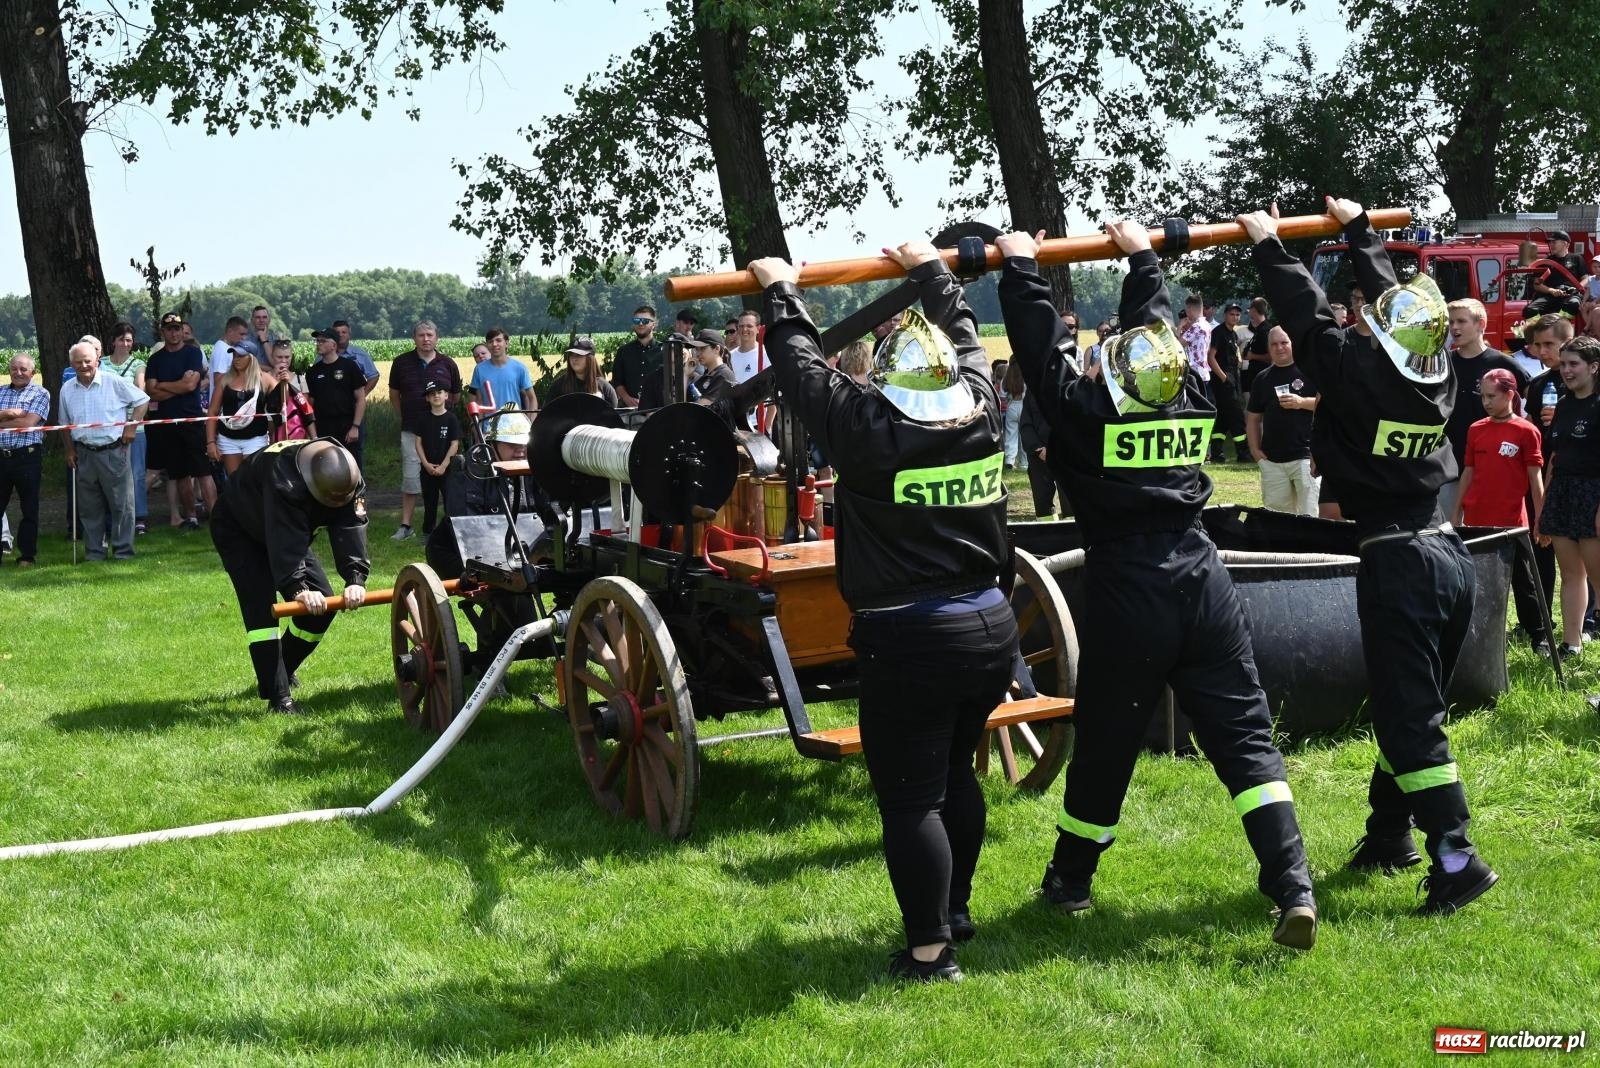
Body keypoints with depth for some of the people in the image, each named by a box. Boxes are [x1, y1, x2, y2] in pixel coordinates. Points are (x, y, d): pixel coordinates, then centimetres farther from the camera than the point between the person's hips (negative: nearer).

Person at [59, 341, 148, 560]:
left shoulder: (114, 383, -6)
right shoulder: (67, 390, 7)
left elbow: (142, 400, 0)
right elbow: (65, 424, 18)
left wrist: (131, 427, -6)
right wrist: (70, 450, 13)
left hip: (113, 451, -4)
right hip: (84, 454, 4)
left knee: (121, 503, -2)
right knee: (89, 506, 9)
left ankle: (123, 551, 5)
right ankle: (94, 552, 17)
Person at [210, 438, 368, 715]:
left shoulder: (349, 480, -22)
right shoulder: (283, 481, -42)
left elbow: (351, 530, -30)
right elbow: (285, 543, -47)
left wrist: (356, 580, -43)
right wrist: (297, 588, -56)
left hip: (291, 529, 7)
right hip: (237, 529, -7)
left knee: (322, 602, -2)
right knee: (262, 607, -21)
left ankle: (282, 670, 19)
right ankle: (278, 697, -21)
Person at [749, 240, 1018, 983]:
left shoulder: (870, 430, -14)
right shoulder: (982, 414, 0)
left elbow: (802, 367, -1)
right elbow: (966, 336, 18)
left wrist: (781, 292, 14)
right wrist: (931, 271, 33)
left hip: (908, 643, -6)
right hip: (990, 627, 7)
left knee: (909, 798, 1)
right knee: (956, 773, 23)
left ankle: (930, 949, 3)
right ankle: (954, 908, 37)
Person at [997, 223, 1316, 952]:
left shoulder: (1086, 411, -9)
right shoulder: (1191, 401, 4)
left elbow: (1039, 350, -1)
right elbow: (1157, 321, 19)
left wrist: (1021, 269, 12)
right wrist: (1142, 255, 33)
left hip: (1128, 601, -3)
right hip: (1205, 589, 3)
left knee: (1104, 749, 11)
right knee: (1246, 739, 1)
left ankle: (1069, 882, 28)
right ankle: (1294, 890, -8)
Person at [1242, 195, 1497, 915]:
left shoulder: (1361, 376, -15)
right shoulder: (1439, 374, 3)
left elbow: (1307, 316, -5)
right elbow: (1395, 294, 16)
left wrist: (1268, 245, 9)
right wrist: (1359, 229, 30)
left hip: (1396, 565, -7)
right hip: (1449, 553, 7)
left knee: (1410, 721, -5)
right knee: (1410, 706, 17)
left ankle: (1456, 860, -9)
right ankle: (1389, 835, 28)